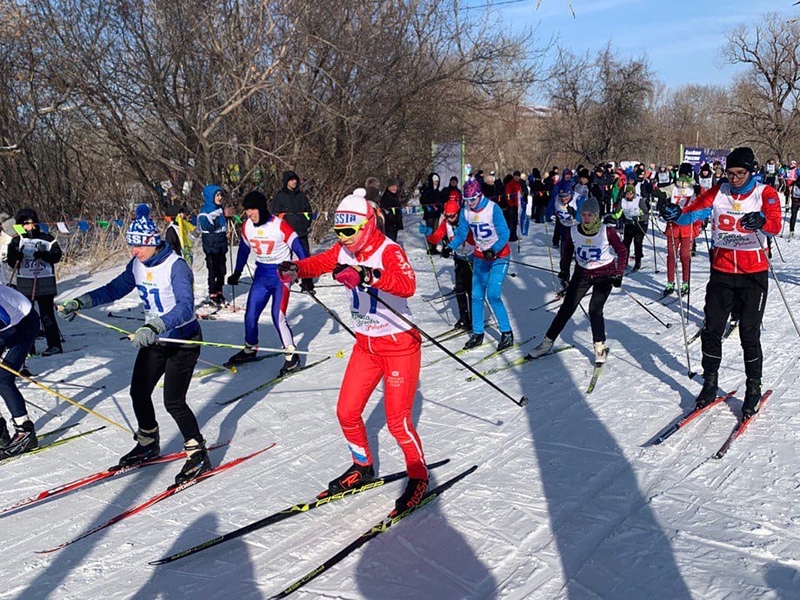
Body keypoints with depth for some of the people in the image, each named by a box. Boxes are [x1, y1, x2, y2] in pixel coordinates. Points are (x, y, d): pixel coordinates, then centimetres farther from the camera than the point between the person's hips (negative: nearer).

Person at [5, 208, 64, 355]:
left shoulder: (47, 239, 4)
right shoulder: (17, 241, 9)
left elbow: (57, 255, -2)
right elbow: (12, 263, 4)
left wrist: (44, 255, -19)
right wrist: (16, 256, -18)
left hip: (45, 283, -2)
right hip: (24, 283, 3)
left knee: (46, 314, -4)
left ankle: (55, 345, 2)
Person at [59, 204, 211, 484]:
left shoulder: (176, 266, -24)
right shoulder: (138, 265, 0)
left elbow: (185, 307, -36)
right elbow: (115, 289, 13)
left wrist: (153, 327, -49)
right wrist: (79, 302, 4)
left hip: (183, 340, -8)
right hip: (153, 339, 8)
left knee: (173, 402, -11)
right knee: (139, 392, 11)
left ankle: (199, 455, 4)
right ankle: (148, 444, 33)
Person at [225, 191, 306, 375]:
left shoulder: (280, 226, -19)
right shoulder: (247, 227, -1)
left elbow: (299, 249, -15)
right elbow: (243, 250, 16)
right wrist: (236, 273, 23)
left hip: (281, 274, -6)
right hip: (261, 274, 6)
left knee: (278, 316, -14)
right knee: (250, 315, 7)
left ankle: (292, 356, -1)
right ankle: (250, 349, 29)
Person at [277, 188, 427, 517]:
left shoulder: (388, 251, -21)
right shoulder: (344, 251, 1)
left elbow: (407, 285, -38)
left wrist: (367, 275, -52)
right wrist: (294, 268, -24)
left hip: (399, 344, -7)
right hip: (365, 344, 7)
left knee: (398, 420, -5)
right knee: (347, 412, 9)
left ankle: (418, 477, 18)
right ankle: (363, 467, 32)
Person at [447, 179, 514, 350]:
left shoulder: (493, 208, -19)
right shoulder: (465, 211, -3)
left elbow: (504, 234, -21)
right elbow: (461, 234, 0)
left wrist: (493, 250, -35)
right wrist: (450, 247, -18)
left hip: (499, 256, -5)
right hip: (480, 257, 5)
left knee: (493, 295, -14)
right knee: (477, 296, 4)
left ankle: (507, 333, -2)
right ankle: (477, 334, 16)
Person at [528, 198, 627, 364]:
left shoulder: (607, 231, -18)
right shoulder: (573, 231, -11)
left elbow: (622, 252, -7)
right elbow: (567, 251, 8)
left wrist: (618, 274, -11)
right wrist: (564, 270, 2)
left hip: (605, 275, -3)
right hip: (582, 274, 3)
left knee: (595, 310, -12)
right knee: (566, 308, 2)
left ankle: (600, 347, 6)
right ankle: (547, 343, 11)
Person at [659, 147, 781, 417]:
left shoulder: (765, 193, -6)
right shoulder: (717, 193, 2)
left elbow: (776, 224, -23)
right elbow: (693, 211, -11)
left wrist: (761, 221, -46)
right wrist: (676, 214, -34)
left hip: (753, 274, -2)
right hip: (721, 273, 3)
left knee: (749, 333, 1)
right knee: (711, 329, 4)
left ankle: (754, 389, 18)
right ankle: (710, 382, 21)